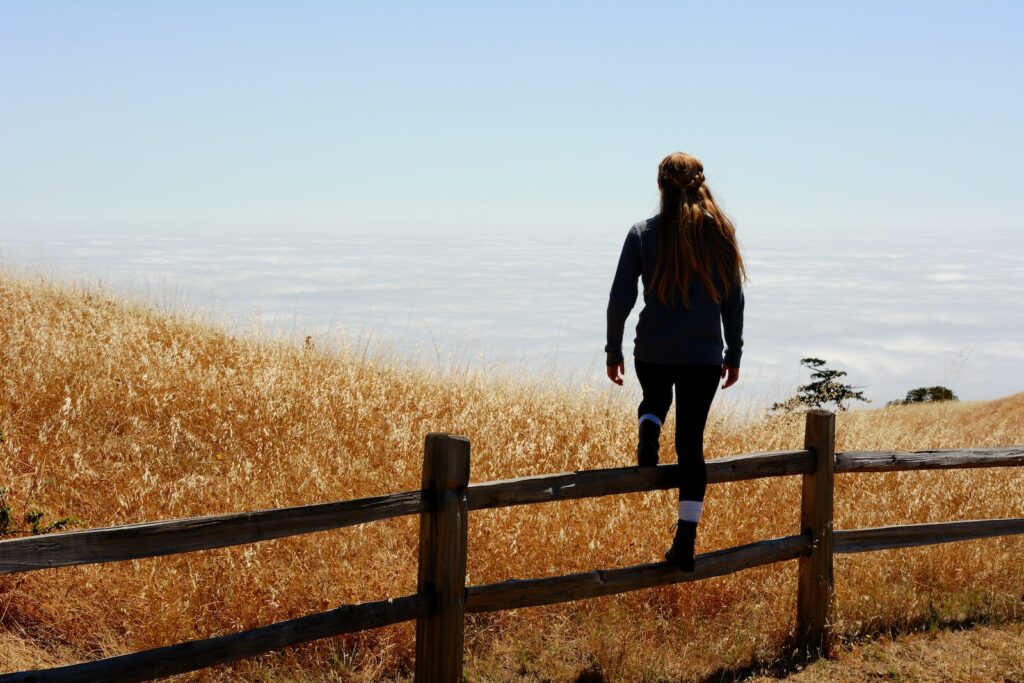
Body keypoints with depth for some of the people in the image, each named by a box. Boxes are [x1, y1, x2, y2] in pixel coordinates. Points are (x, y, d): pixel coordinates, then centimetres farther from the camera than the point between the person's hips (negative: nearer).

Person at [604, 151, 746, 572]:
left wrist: (613, 352, 7)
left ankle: (647, 439, 0)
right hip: (705, 355, 0)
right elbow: (733, 301, 4)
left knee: (655, 398, 33)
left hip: (653, 352, 0)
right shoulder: (720, 234, -1)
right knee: (691, 442, 6)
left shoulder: (643, 234, -5)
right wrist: (734, 354, 14)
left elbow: (620, 298, -4)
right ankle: (685, 541, 1)